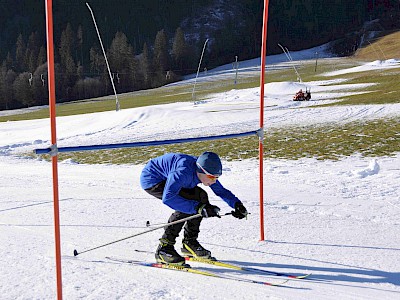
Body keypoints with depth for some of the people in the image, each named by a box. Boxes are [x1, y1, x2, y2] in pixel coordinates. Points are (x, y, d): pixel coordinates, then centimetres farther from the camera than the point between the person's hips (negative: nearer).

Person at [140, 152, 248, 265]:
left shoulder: (205, 172, -13)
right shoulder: (183, 172, -37)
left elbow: (221, 191, -1)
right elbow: (167, 198, -46)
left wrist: (237, 205, -20)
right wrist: (198, 208, -48)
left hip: (167, 179, 8)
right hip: (150, 180, -8)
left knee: (201, 196, -4)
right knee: (187, 202, -26)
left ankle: (189, 243, 6)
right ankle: (164, 248, -19)